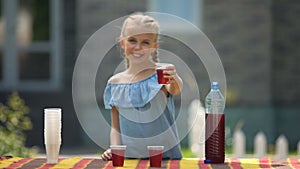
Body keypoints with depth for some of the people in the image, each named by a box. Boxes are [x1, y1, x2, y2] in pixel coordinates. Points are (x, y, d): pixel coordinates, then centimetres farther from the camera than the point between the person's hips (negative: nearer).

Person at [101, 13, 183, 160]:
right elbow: (116, 127, 14)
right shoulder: (115, 83, 8)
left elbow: (175, 90, -26)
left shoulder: (161, 74, -3)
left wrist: (175, 80, -48)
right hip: (130, 158, 3)